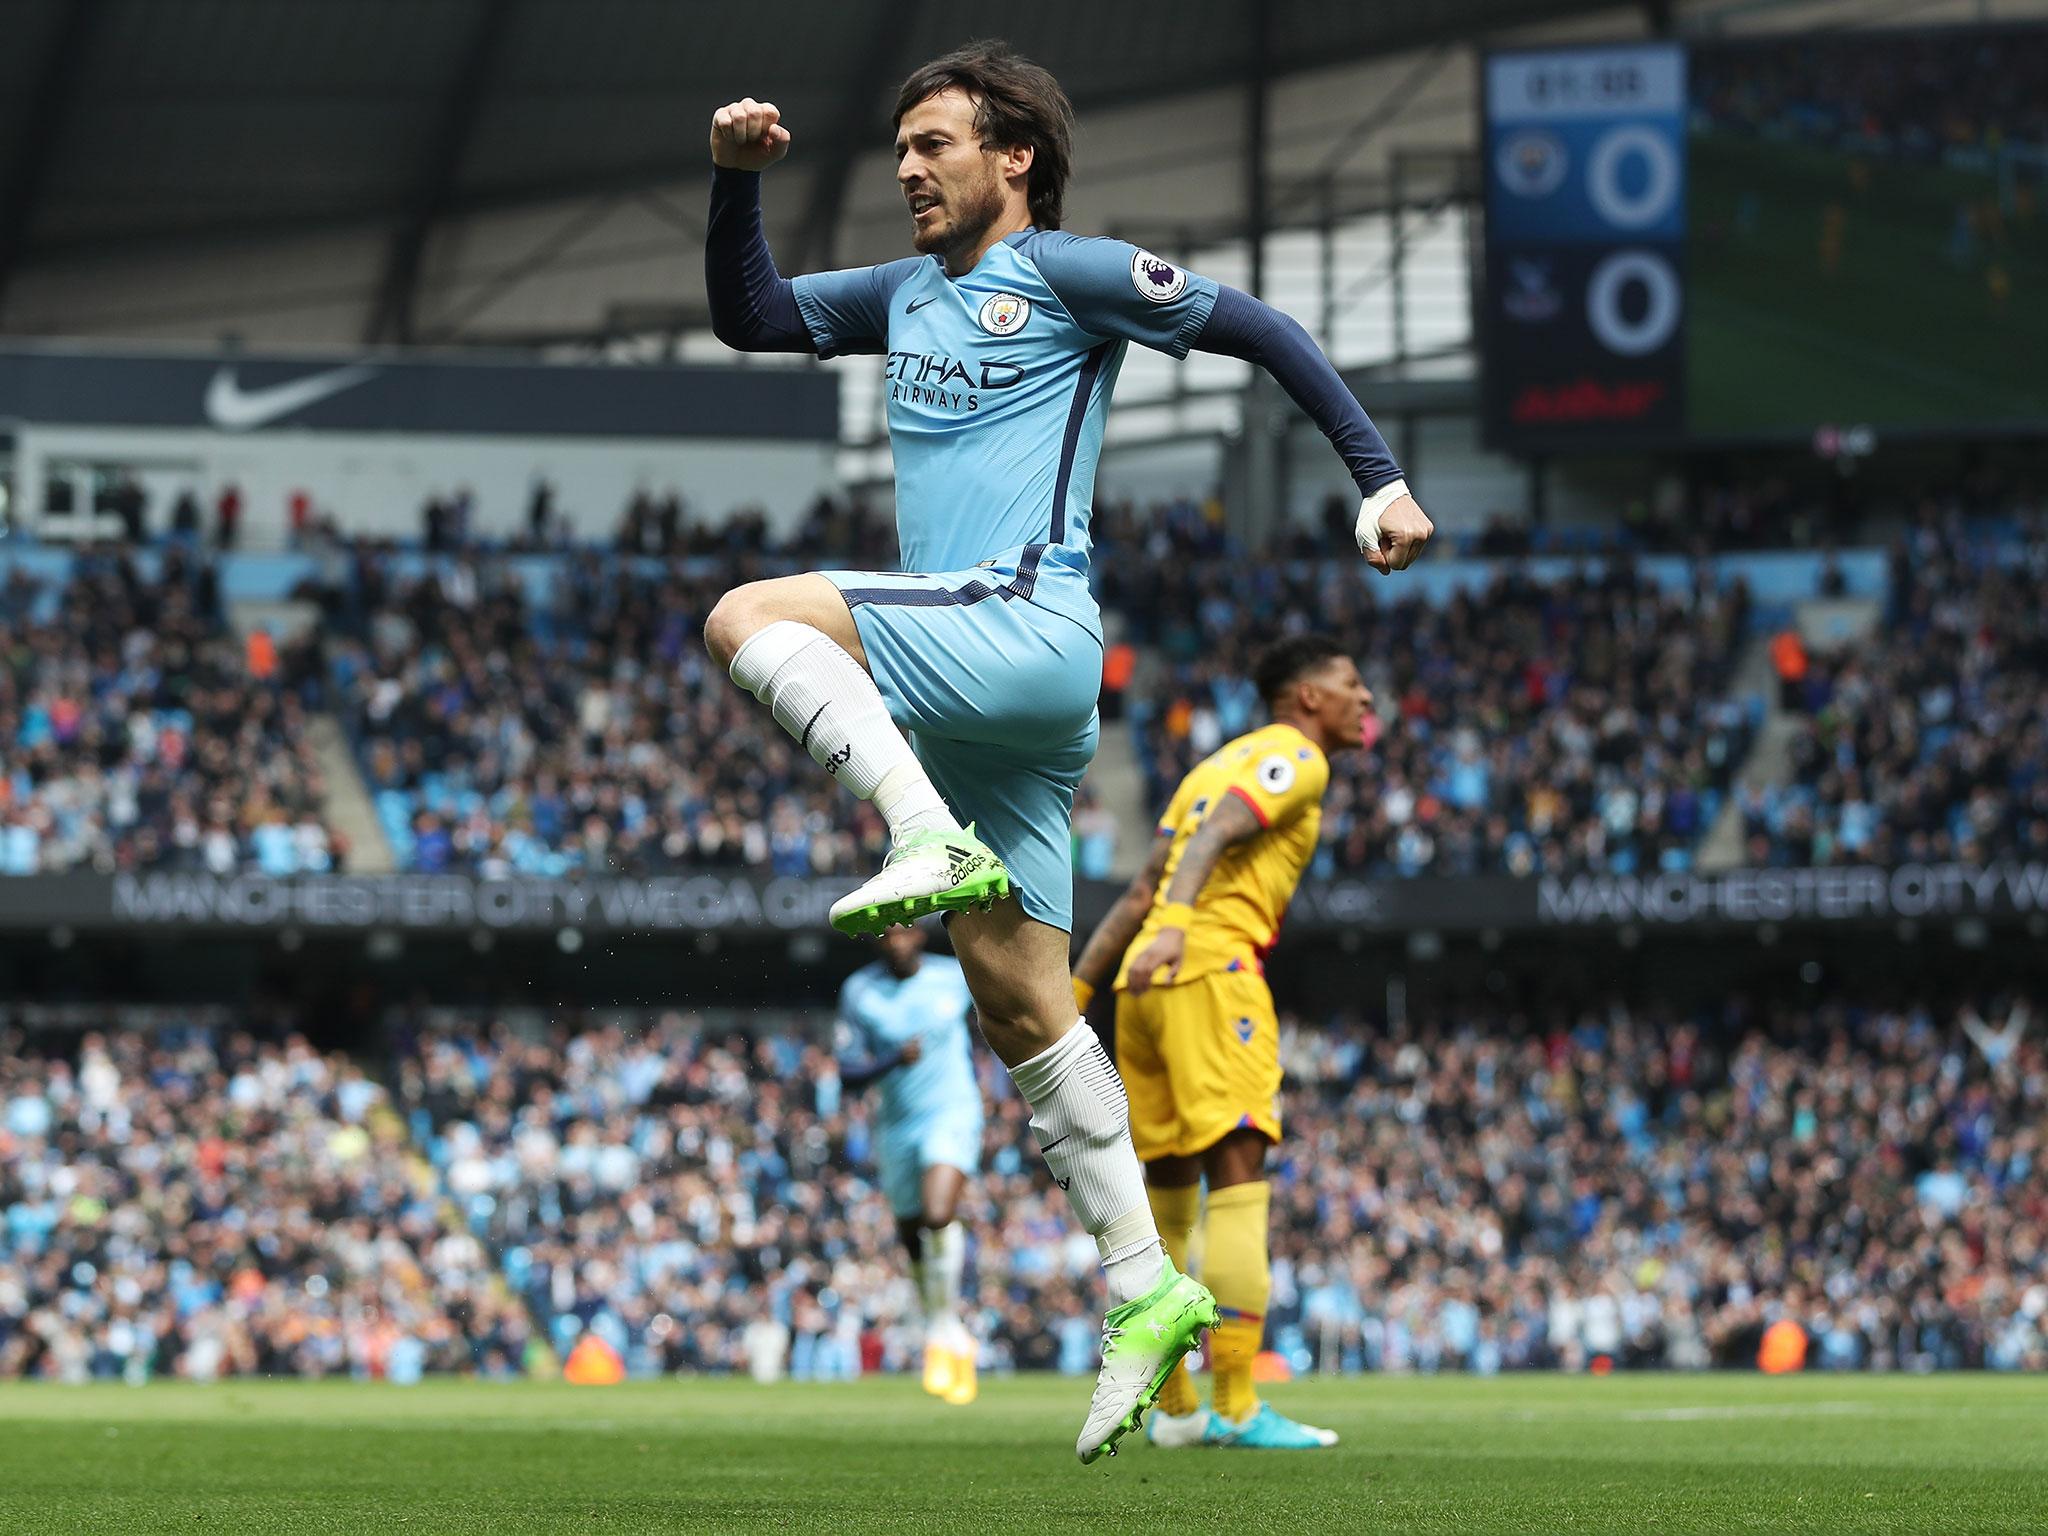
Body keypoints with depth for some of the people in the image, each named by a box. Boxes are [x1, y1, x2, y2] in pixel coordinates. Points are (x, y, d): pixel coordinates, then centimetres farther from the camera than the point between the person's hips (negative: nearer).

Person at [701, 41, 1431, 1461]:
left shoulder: (1065, 274, 1)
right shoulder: (907, 294, 23)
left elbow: (1258, 329, 2)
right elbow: (748, 318, 27)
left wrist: (1380, 477, -4)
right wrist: (738, 179, 12)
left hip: (1026, 629, -8)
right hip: (965, 691, 8)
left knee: (749, 617, -23)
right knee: (1020, 1004, 3)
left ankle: (933, 846, -32)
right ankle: (1144, 1290, 3)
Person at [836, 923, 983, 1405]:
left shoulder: (955, 976, -4)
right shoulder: (859, 992, -5)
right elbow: (848, 1075, -8)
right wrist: (893, 1061, -25)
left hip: (952, 1113, -3)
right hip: (898, 1125, 3)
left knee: (938, 1216, -26)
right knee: (914, 1238, 10)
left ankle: (942, 1332, -12)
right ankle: (958, 1343, 31)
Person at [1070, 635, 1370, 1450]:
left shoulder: (1227, 761, 28)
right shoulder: (1295, 758, 1)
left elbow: (1142, 889, 25)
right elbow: (1213, 836, -17)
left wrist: (1076, 987, 24)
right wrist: (1173, 923, -31)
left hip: (1146, 984, 10)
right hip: (1210, 969, -10)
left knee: (1168, 1191, 12)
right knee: (1238, 1176, -13)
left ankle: (1173, 1408, 16)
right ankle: (1238, 1406, -20)